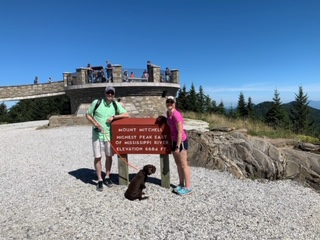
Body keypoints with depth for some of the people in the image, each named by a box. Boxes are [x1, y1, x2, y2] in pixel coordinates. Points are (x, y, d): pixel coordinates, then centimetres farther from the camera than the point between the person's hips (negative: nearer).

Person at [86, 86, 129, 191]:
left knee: (109, 156, 11)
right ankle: (100, 180, 15)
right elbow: (88, 115, 1)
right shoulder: (96, 102, -7)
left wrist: (113, 117, -18)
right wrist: (94, 123, -16)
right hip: (97, 134, -2)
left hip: (109, 134, 2)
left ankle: (107, 177, 28)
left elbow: (126, 115, -9)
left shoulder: (116, 105, -2)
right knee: (97, 157, 1)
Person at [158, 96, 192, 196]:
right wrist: (163, 117, 6)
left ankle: (188, 187, 14)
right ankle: (181, 184, 31)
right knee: (178, 164, 17)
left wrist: (178, 146, -20)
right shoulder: (168, 113, 3)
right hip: (174, 140, 9)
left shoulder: (176, 115, -24)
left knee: (183, 165, 1)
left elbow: (180, 132, -22)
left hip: (181, 141, -9)